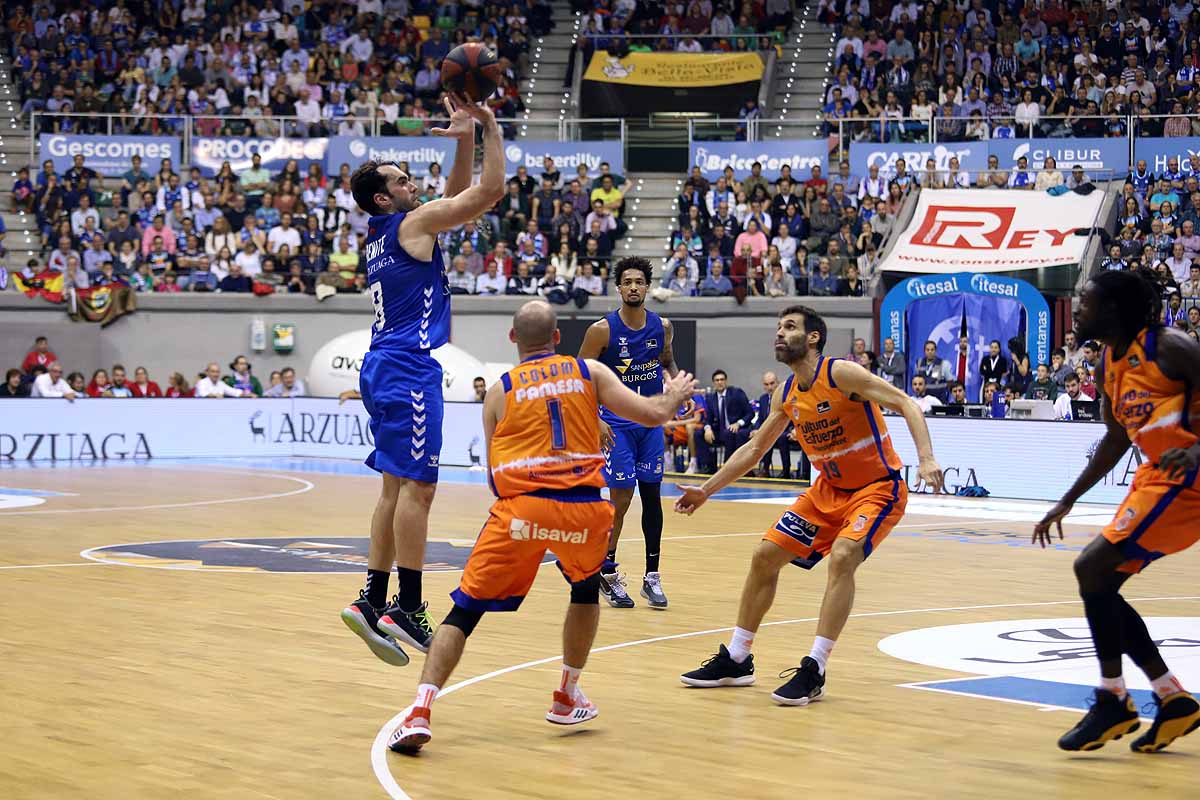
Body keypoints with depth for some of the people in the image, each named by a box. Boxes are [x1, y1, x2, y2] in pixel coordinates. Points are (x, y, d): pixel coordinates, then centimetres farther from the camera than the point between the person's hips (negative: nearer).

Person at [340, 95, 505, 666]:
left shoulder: (382, 233, 18)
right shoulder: (411, 225, -7)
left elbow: (458, 194, 27)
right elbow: (490, 190, -9)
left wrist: (466, 139, 18)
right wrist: (491, 128, 1)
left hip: (385, 366, 10)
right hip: (409, 367, -10)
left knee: (398, 485, 11)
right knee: (417, 486, -10)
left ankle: (372, 601, 10)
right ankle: (407, 608, -11)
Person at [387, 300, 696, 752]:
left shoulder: (500, 390, 15)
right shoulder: (590, 372, 13)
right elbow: (651, 415, 9)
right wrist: (674, 395, 30)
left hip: (520, 506, -1)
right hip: (583, 507, 1)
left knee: (465, 609, 4)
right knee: (586, 589, 31)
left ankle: (420, 713, -12)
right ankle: (568, 699, 34)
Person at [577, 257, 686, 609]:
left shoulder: (662, 326, 1)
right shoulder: (603, 329, -12)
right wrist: (594, 419, -17)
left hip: (651, 421, 4)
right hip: (616, 423, -4)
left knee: (652, 494, 6)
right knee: (621, 498, -6)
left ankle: (652, 576, 12)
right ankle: (607, 573, 10)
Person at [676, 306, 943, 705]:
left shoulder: (841, 373, -19)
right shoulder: (786, 395, 3)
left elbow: (906, 405, -23)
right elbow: (754, 449, 16)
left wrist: (926, 458, -37)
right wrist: (706, 490, 16)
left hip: (878, 488, -8)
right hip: (829, 490, 8)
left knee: (842, 557, -30)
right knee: (765, 557, 5)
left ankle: (814, 671, -25)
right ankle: (735, 660, 18)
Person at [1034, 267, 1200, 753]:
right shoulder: (1107, 366, 10)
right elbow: (1116, 439, 22)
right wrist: (1067, 502, 22)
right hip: (1155, 476, 9)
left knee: (1092, 568, -16)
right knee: (1099, 584, 7)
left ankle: (1113, 701, -6)